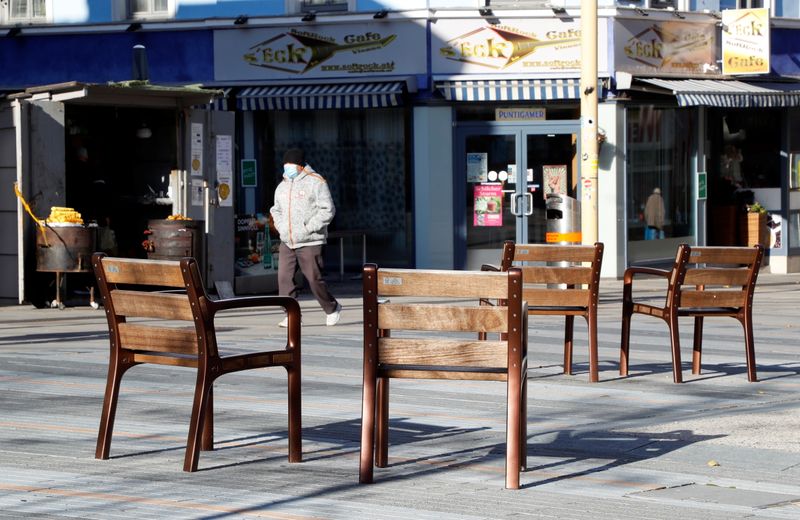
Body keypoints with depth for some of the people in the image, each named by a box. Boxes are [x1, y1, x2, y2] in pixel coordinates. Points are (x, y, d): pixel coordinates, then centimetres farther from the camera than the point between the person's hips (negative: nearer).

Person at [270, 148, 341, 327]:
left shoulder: (315, 182, -6)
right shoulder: (282, 186, 15)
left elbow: (327, 210, -10)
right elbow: (276, 210, 27)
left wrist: (308, 228, -14)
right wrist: (281, 227, 8)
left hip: (309, 243, -6)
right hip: (286, 243, 6)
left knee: (314, 279, -3)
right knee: (284, 278, -5)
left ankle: (332, 309, 18)